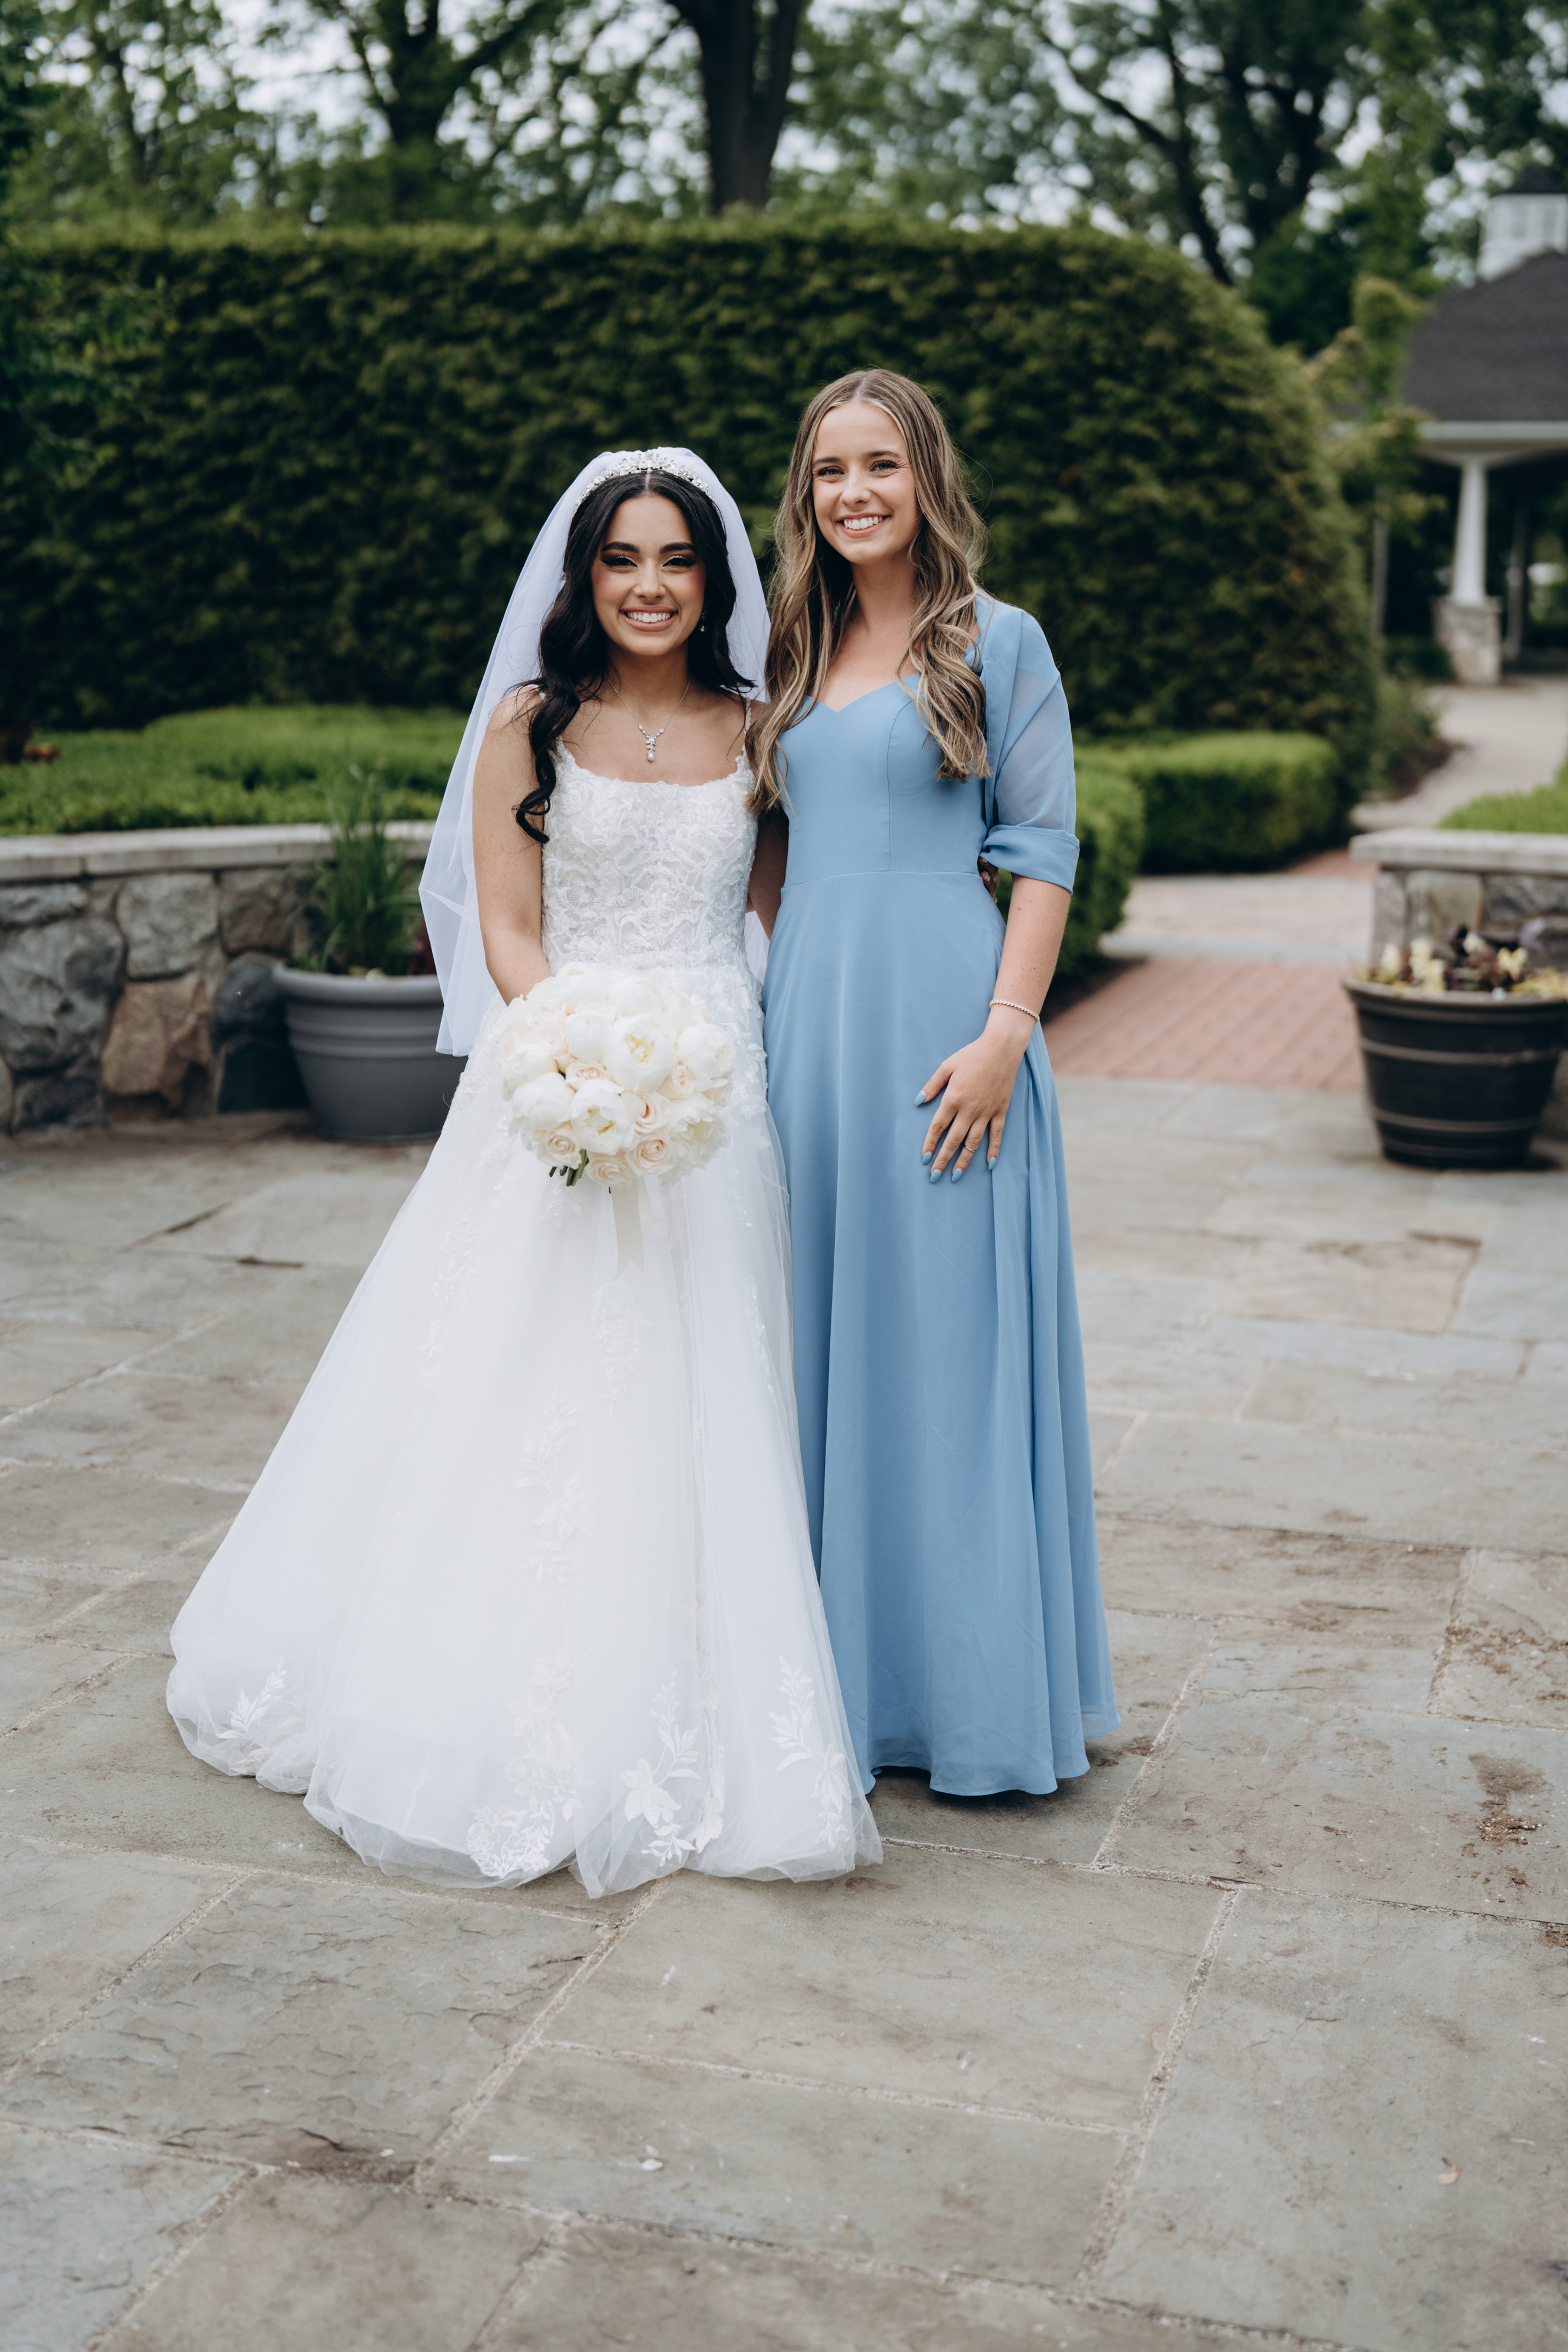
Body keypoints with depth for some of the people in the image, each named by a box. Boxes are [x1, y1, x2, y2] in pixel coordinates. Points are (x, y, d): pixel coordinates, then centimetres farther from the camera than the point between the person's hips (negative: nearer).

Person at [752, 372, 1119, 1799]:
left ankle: (976, 1699, 12)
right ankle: (842, 1670, 21)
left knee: (947, 1338, -1)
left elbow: (1045, 854, -4)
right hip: (806, 1012, 5)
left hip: (940, 1011, -5)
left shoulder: (998, 643, 0)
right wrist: (768, 1019, 10)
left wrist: (1006, 1034, -15)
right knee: (823, 1343, 9)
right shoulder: (798, 653, 15)